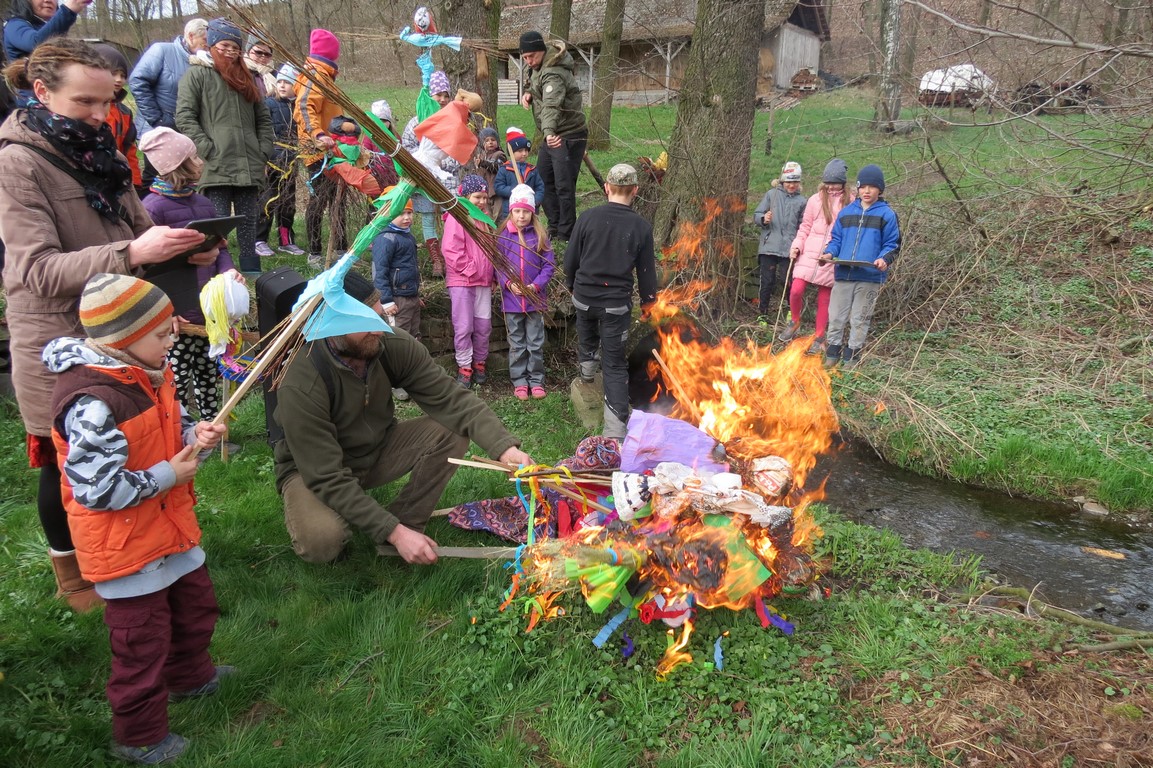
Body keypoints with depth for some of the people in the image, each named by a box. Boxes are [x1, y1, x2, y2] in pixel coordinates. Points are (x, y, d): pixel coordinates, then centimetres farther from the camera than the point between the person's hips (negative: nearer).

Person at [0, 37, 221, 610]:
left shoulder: (98, 150, 7)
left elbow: (138, 227, 12)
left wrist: (183, 247, -10)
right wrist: (131, 253, -36)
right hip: (59, 341, -6)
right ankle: (70, 573, 30)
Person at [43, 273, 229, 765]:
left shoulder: (147, 376, 0)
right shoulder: (93, 403, -30)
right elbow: (97, 489, -30)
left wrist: (194, 435, -6)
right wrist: (167, 477, -21)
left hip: (168, 526, 9)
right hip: (124, 544, -9)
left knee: (195, 604, 26)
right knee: (142, 639, 8)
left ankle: (191, 676, 52)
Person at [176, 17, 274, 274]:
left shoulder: (246, 78, 22)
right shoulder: (197, 74, 4)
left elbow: (263, 119, 22)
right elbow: (184, 117, -5)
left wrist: (264, 152, 9)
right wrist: (208, 151, -13)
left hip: (248, 167, 5)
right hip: (216, 168, -5)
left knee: (249, 222, 8)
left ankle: (252, 272, 13)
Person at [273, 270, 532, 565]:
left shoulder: (394, 346, -20)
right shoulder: (301, 386, -32)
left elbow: (451, 398, -20)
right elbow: (327, 478, -31)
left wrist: (504, 446, -35)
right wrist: (393, 532, -34)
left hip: (378, 450, 5)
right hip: (313, 469, -4)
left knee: (451, 432, -19)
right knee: (322, 540, -35)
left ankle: (405, 522, -5)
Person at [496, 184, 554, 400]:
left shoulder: (540, 235, -2)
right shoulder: (503, 236, 0)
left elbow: (549, 265, -2)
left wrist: (535, 286, -15)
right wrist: (508, 283, -15)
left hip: (536, 299, 0)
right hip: (511, 299, 1)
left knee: (536, 344, 8)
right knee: (516, 345, 10)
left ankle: (536, 380, 19)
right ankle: (519, 382, 20)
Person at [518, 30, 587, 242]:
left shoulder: (553, 73, -24)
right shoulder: (539, 67, 6)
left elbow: (551, 105, -42)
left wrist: (549, 132, -58)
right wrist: (529, 94, -2)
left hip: (568, 136, -11)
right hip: (553, 135, 11)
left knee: (564, 187, -11)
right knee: (543, 180, 17)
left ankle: (565, 236, -3)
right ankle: (554, 228, 28)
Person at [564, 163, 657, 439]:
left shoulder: (588, 217, -8)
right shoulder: (642, 227, -7)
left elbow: (570, 258, 1)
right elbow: (646, 270, 1)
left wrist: (572, 285, 20)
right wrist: (648, 300, 17)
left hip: (584, 296, 1)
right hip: (617, 302, -1)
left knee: (586, 332, 36)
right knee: (615, 365, 4)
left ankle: (586, 368, 55)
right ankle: (616, 428, 1)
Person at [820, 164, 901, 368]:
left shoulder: (886, 215, 1)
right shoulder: (846, 212, 10)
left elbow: (892, 244, 1)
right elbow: (836, 238, 14)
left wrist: (885, 259, -18)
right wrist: (830, 253, -6)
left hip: (870, 276, -3)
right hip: (843, 273, 3)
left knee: (860, 318, 6)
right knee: (836, 315, 7)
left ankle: (851, 356, 17)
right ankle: (832, 353, 19)